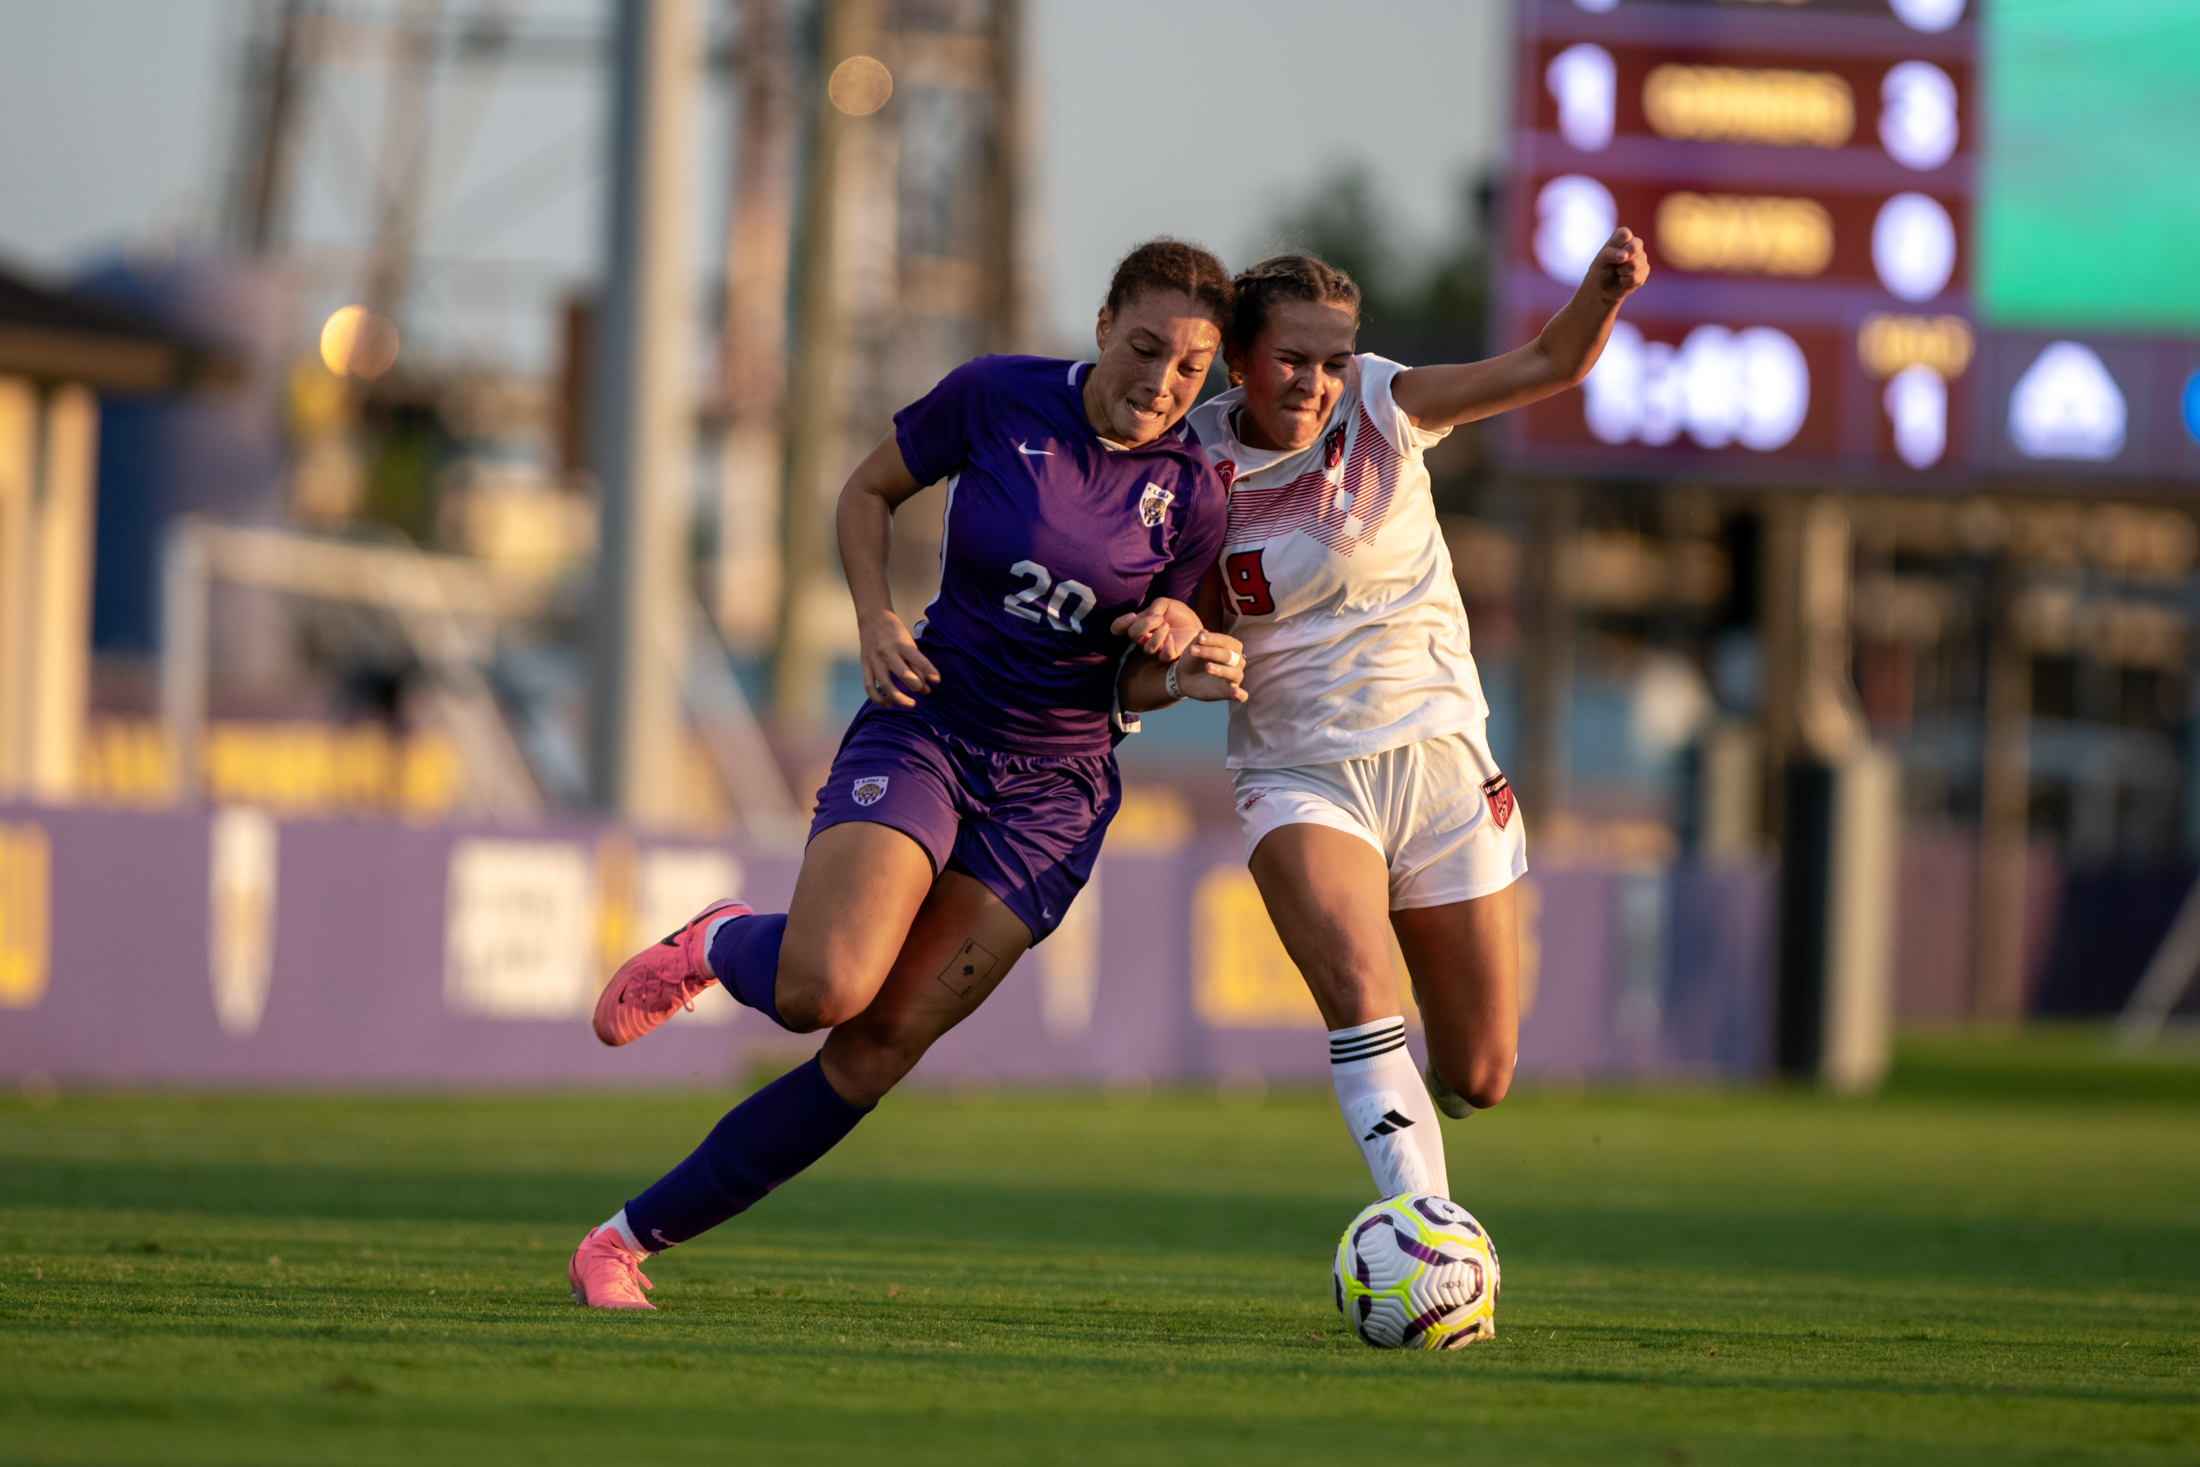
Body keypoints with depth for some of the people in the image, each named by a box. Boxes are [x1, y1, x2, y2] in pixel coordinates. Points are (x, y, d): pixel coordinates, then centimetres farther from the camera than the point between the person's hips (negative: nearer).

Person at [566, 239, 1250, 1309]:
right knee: (823, 989, -27)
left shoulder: (1192, 498, -3)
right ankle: (718, 947, 11)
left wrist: (1179, 669, -15)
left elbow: (1130, 686, 8)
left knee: (880, 1047, -9)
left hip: (1054, 790, 1)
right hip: (926, 729, -1)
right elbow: (868, 491, 8)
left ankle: (630, 1239, 2)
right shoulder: (996, 397, -8)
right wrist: (875, 621, -9)